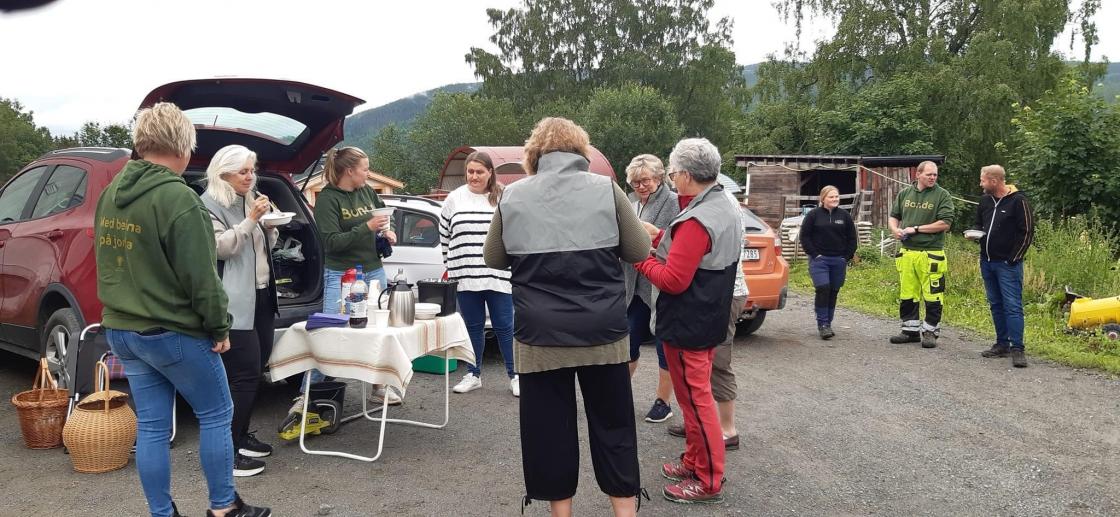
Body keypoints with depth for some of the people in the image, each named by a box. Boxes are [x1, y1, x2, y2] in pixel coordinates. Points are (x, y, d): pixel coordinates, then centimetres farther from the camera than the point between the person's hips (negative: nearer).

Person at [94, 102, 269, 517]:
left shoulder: (111, 194, 7)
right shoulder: (177, 198, -19)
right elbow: (201, 276, -18)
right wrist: (219, 328, -8)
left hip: (121, 329, 8)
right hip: (173, 332, -8)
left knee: (151, 427, 12)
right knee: (216, 415, 8)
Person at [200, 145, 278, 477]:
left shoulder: (250, 201, 16)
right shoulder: (210, 205, -7)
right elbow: (220, 246, -18)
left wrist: (270, 225, 4)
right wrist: (250, 220, -21)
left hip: (262, 296, 9)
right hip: (235, 302, -9)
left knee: (257, 370, 13)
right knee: (245, 375, -11)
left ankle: (242, 436, 26)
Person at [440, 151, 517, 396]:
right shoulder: (455, 198, 7)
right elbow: (444, 235, 15)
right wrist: (451, 265, 13)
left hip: (498, 276, -2)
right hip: (465, 278, 2)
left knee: (504, 327, 2)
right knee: (473, 327, 11)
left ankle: (515, 376, 13)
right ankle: (473, 375, 23)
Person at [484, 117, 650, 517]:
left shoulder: (513, 196, -1)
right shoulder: (606, 189, -4)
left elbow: (494, 259, 10)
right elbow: (639, 251, 3)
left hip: (541, 333, 0)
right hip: (603, 330, 0)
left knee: (549, 426, 10)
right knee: (612, 423, 12)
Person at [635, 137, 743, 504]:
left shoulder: (697, 221, -24)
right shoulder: (725, 210, 8)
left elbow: (673, 280, -24)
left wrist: (640, 256, -11)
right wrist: (659, 237, 9)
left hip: (688, 326, -10)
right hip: (709, 319, 10)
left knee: (695, 398, 0)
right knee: (696, 395, 20)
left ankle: (708, 482, 10)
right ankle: (694, 462, 33)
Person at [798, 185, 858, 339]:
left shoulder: (844, 215, 8)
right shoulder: (813, 215, 0)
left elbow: (852, 238, 13)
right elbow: (804, 236, 0)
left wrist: (847, 256, 4)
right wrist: (814, 254, -7)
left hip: (839, 261, 3)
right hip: (819, 260, -3)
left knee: (833, 292, 6)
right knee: (823, 289, -14)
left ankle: (827, 324, 16)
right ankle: (822, 324, -10)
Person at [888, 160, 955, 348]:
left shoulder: (942, 195, -3)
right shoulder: (905, 193, 11)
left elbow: (945, 223, -11)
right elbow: (894, 216, 21)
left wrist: (916, 229, -12)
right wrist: (894, 229, -2)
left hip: (931, 254, -4)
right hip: (907, 252, 5)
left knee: (933, 296, -1)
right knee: (907, 294, 10)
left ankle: (930, 331, 11)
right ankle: (911, 330, 21)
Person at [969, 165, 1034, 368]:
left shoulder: (1017, 201, -9)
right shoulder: (985, 201, 11)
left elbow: (1027, 232, -9)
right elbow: (979, 224, 24)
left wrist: (1014, 258, -12)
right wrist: (974, 232, 0)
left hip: (1008, 264, -7)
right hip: (987, 262, 7)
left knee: (1013, 305, -9)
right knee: (996, 305, 12)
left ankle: (1017, 349, -7)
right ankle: (1002, 344, 19)